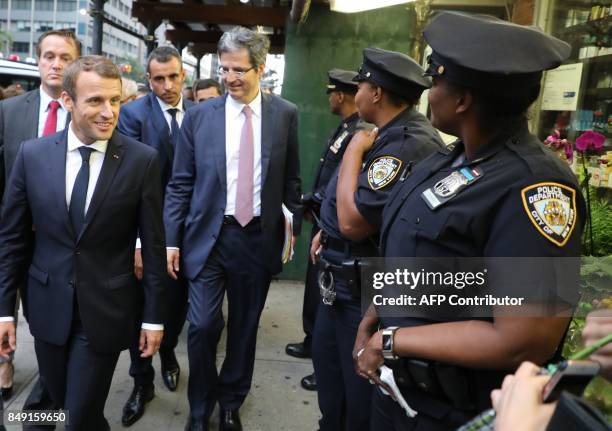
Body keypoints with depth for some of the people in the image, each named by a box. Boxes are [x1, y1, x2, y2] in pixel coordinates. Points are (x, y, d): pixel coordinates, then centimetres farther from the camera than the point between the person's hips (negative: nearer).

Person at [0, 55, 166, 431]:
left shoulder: (143, 159, -11)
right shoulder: (32, 154, -4)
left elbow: (153, 244, -7)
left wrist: (154, 315, -4)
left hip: (106, 310, -3)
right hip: (48, 307, 3)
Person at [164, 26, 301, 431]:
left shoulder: (286, 114, 1)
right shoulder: (199, 115, 0)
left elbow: (291, 179, 7)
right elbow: (180, 184, 2)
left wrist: (294, 225, 3)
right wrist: (172, 239, -1)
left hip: (259, 237, 1)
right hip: (209, 235, 0)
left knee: (245, 327, 12)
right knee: (202, 325, -2)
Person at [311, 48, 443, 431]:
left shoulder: (409, 145, -27)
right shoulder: (391, 135, 7)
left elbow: (354, 221, -28)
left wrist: (355, 151, -20)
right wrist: (327, 232, 10)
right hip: (345, 280, 11)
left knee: (360, 385, 10)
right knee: (327, 360, 27)